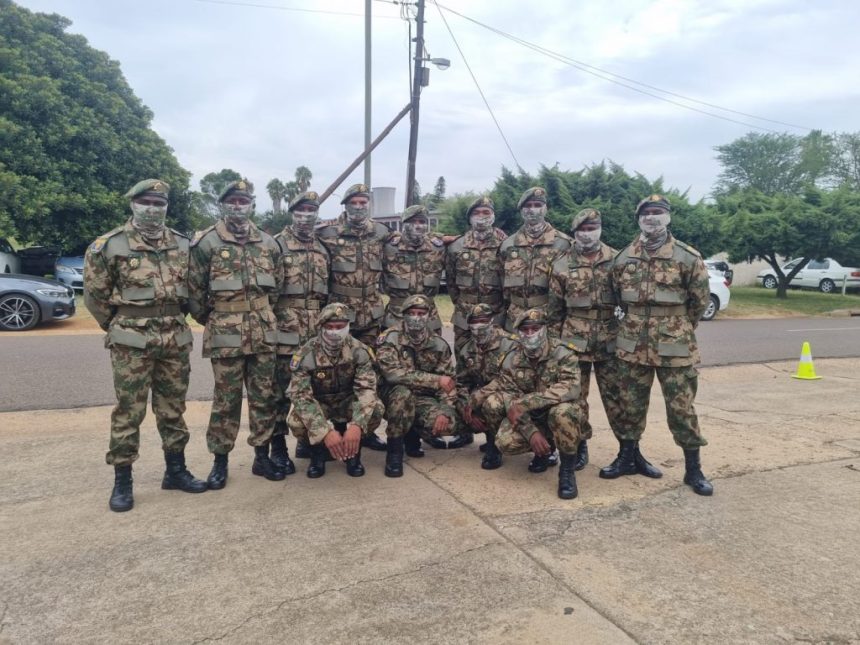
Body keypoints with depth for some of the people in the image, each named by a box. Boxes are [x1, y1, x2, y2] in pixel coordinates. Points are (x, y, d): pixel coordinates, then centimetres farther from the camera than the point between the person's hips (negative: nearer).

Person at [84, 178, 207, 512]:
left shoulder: (182, 244, 7)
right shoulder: (110, 245, -6)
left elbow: (193, 287, 17)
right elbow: (94, 294, 2)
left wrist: (174, 320, 13)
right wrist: (119, 327, 7)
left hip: (176, 340, 4)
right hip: (131, 343, -4)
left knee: (173, 409, 12)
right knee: (128, 413, 1)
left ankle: (175, 470, 25)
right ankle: (122, 481, 13)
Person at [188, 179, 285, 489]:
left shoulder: (268, 243, 9)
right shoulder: (207, 242, -4)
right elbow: (194, 289, -1)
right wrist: (210, 319, 4)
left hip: (263, 332, 4)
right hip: (226, 334, -4)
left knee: (264, 396, 8)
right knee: (226, 399, 3)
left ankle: (262, 456, 20)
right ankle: (220, 461, 16)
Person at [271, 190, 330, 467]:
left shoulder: (323, 248, 15)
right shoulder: (277, 244, -3)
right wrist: (276, 317, -12)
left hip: (317, 332, 6)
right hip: (286, 331, -6)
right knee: (282, 390, -1)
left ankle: (307, 440, 26)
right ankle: (278, 447, 9)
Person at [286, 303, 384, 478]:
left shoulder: (359, 351, -19)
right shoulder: (306, 355, -23)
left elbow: (367, 389, -26)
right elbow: (301, 396, -29)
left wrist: (356, 425, -44)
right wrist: (326, 431, -42)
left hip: (348, 401, 1)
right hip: (318, 403, -1)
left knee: (376, 409, -29)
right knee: (296, 421, -32)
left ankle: (352, 449, -1)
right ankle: (317, 451, 1)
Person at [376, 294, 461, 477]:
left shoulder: (439, 344, -1)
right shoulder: (389, 338, -14)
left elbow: (448, 384, -1)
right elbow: (393, 373, -29)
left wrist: (444, 412, -19)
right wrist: (436, 380, -28)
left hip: (424, 400, 3)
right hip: (393, 398, -3)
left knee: (450, 424, -24)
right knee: (402, 393, -37)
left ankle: (413, 433, 10)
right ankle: (394, 450, -17)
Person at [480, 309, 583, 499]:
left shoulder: (562, 353, -17)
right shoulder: (511, 360, -7)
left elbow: (570, 388, -33)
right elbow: (510, 401, -11)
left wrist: (525, 402, -38)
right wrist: (531, 433, -25)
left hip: (556, 410, -4)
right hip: (529, 418, 4)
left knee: (562, 413, -38)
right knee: (507, 442, -23)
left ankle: (567, 469, -15)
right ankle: (544, 449, 12)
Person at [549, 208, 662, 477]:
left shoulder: (616, 260, 1)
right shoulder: (562, 265, 0)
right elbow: (555, 308, 5)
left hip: (609, 340, 0)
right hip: (574, 340, 0)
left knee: (616, 396, 4)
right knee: (575, 397, 8)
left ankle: (632, 451, 14)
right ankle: (580, 446, 24)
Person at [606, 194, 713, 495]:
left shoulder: (688, 257, -5)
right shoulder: (623, 258, 4)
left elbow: (700, 300, 4)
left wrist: (679, 329, 11)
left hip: (674, 345, -3)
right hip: (633, 343, 3)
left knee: (681, 407, 2)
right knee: (631, 404, 12)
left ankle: (693, 470, 14)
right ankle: (627, 458, 27)